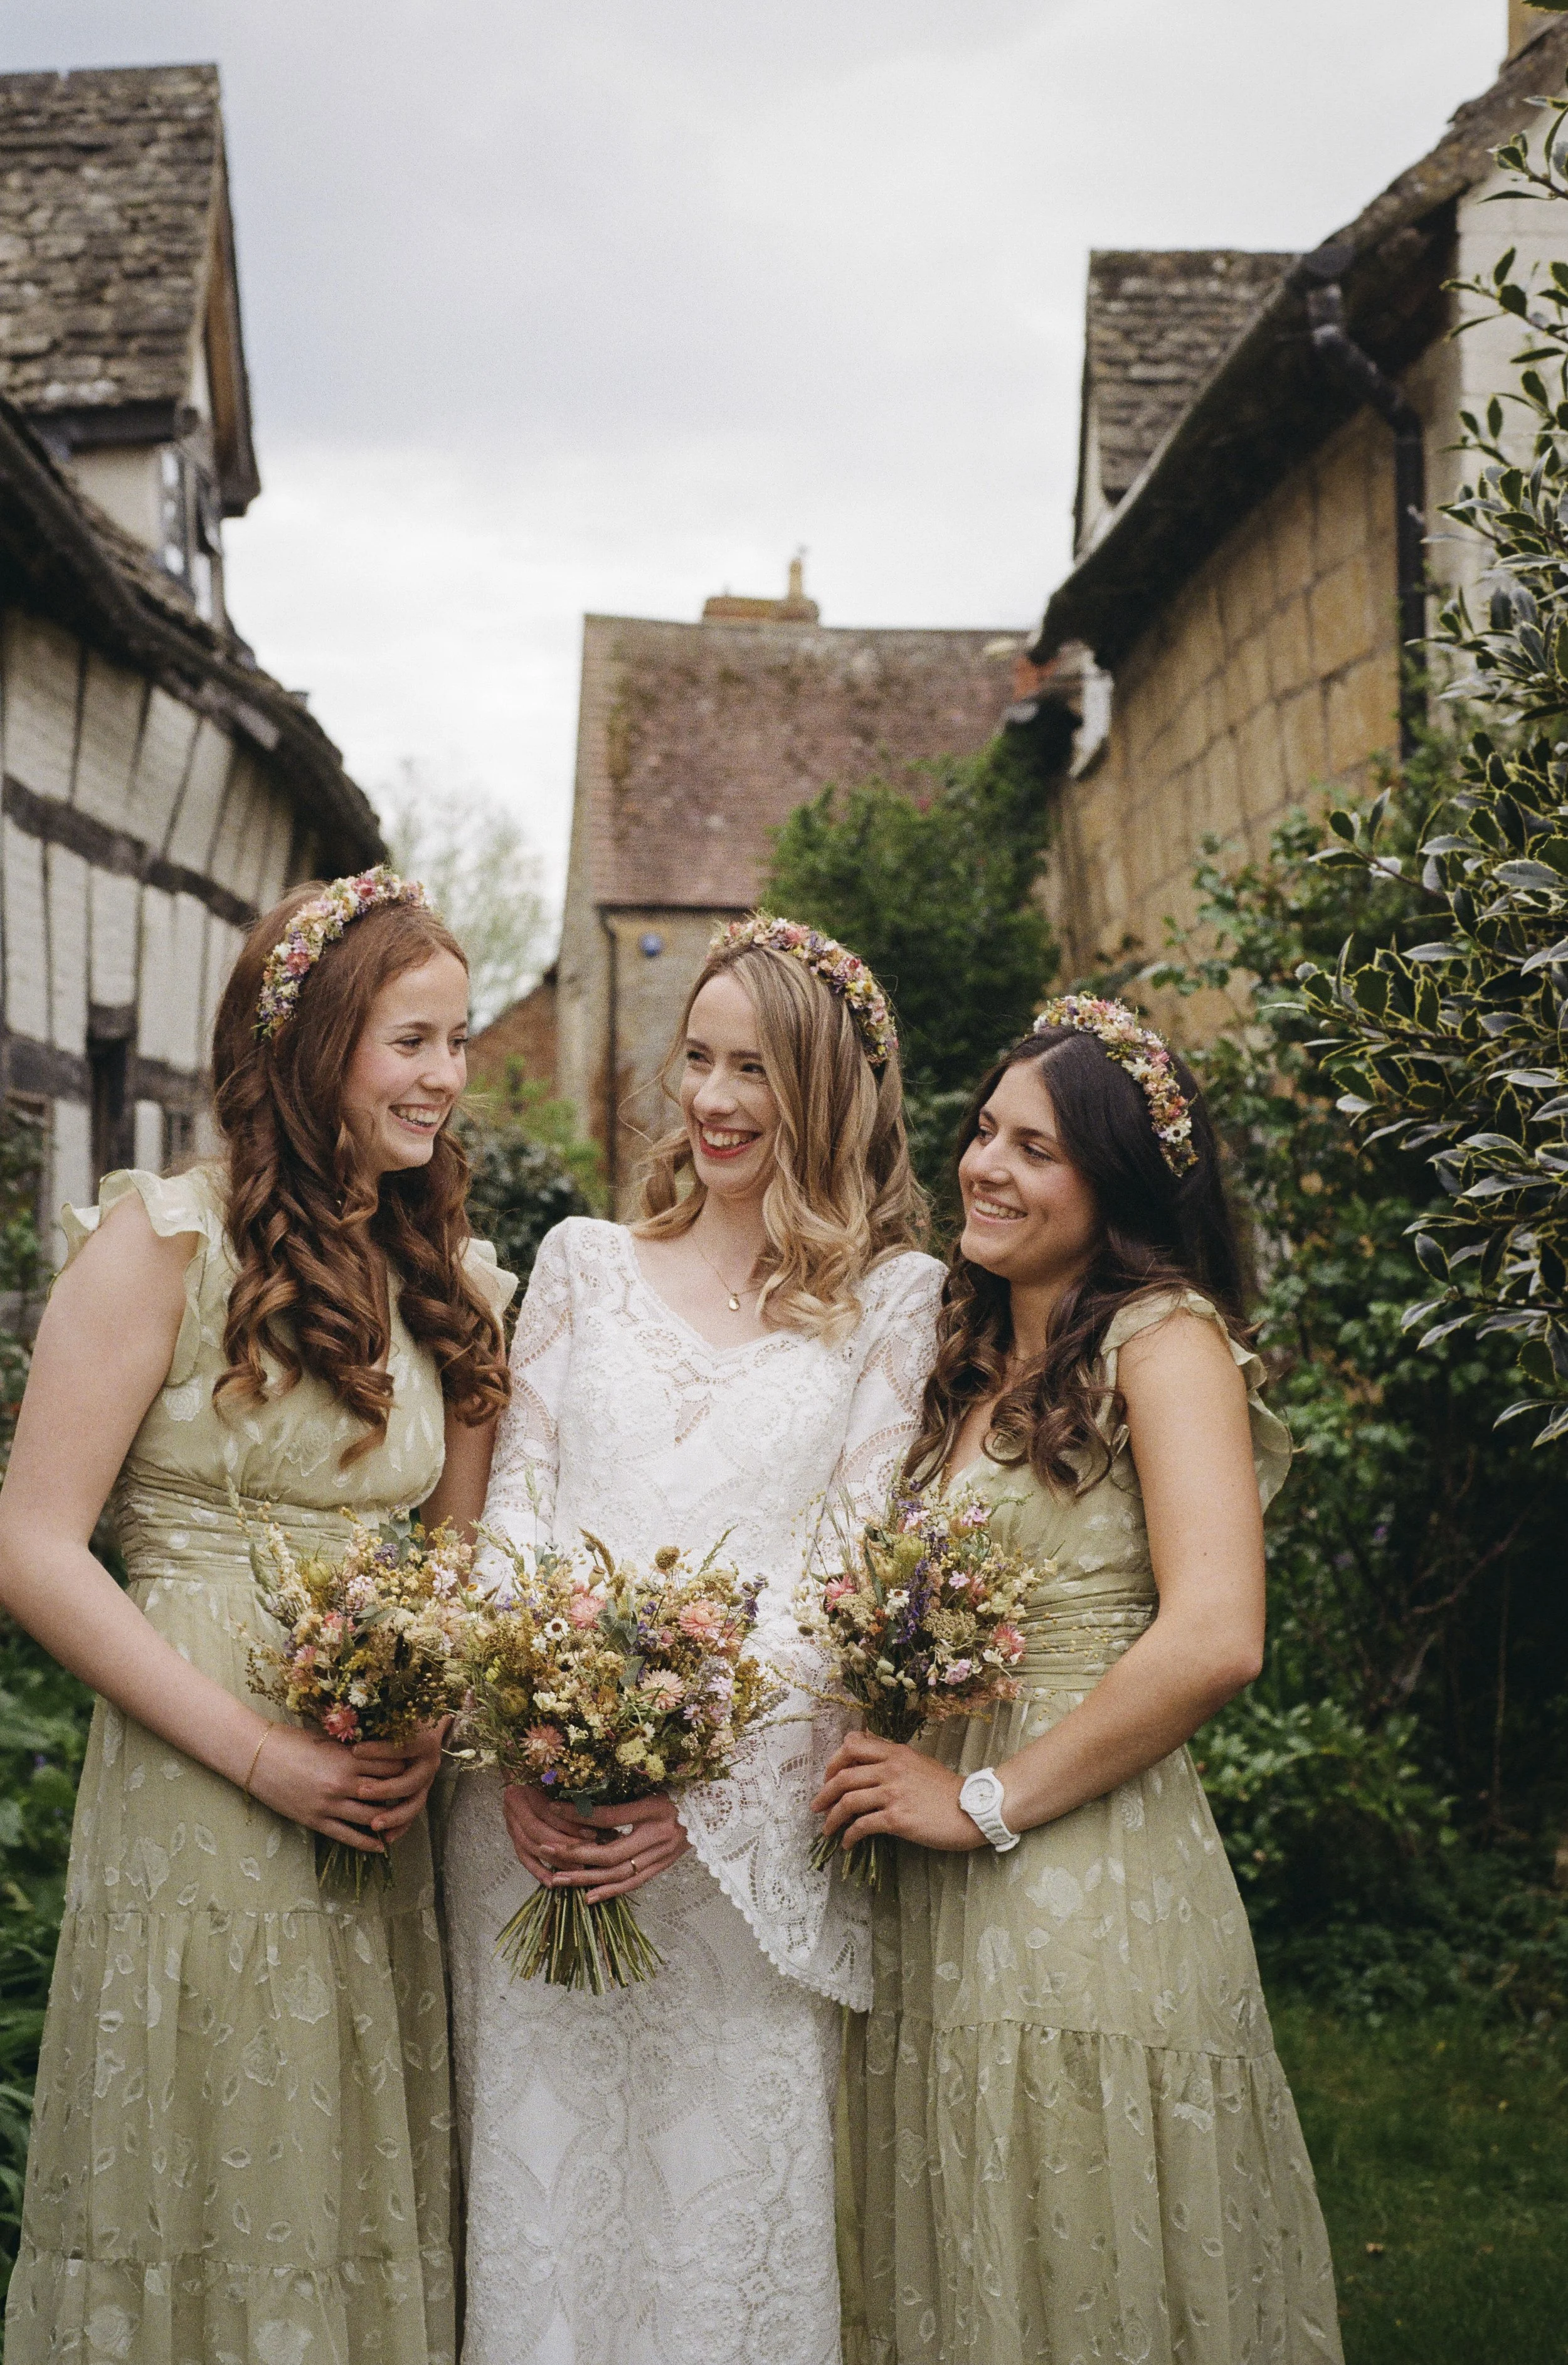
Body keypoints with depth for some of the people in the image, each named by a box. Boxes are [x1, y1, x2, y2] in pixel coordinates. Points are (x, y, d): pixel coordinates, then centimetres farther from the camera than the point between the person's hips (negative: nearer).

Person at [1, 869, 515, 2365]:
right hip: (195, 1800, -5)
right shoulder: (165, 1242, -7)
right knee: (199, 2199, 5)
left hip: (381, 1816, 5)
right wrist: (261, 1753, -15)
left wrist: (437, 1719, -5)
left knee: (358, 2195, 12)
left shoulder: (454, 1280, 11)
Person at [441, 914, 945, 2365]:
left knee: (732, 2184, 0)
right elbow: (511, 1508, 8)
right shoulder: (584, 1263, 13)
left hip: (754, 1820, -2)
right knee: (537, 2168, 4)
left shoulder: (891, 1296, 5)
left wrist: (704, 1772, -14)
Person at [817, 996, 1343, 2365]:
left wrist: (989, 1801, -14)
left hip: (1089, 1889, -7)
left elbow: (1214, 1638, -21)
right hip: (935, 1906, 7)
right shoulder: (972, 1359, 14)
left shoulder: (1164, 1339, -9)